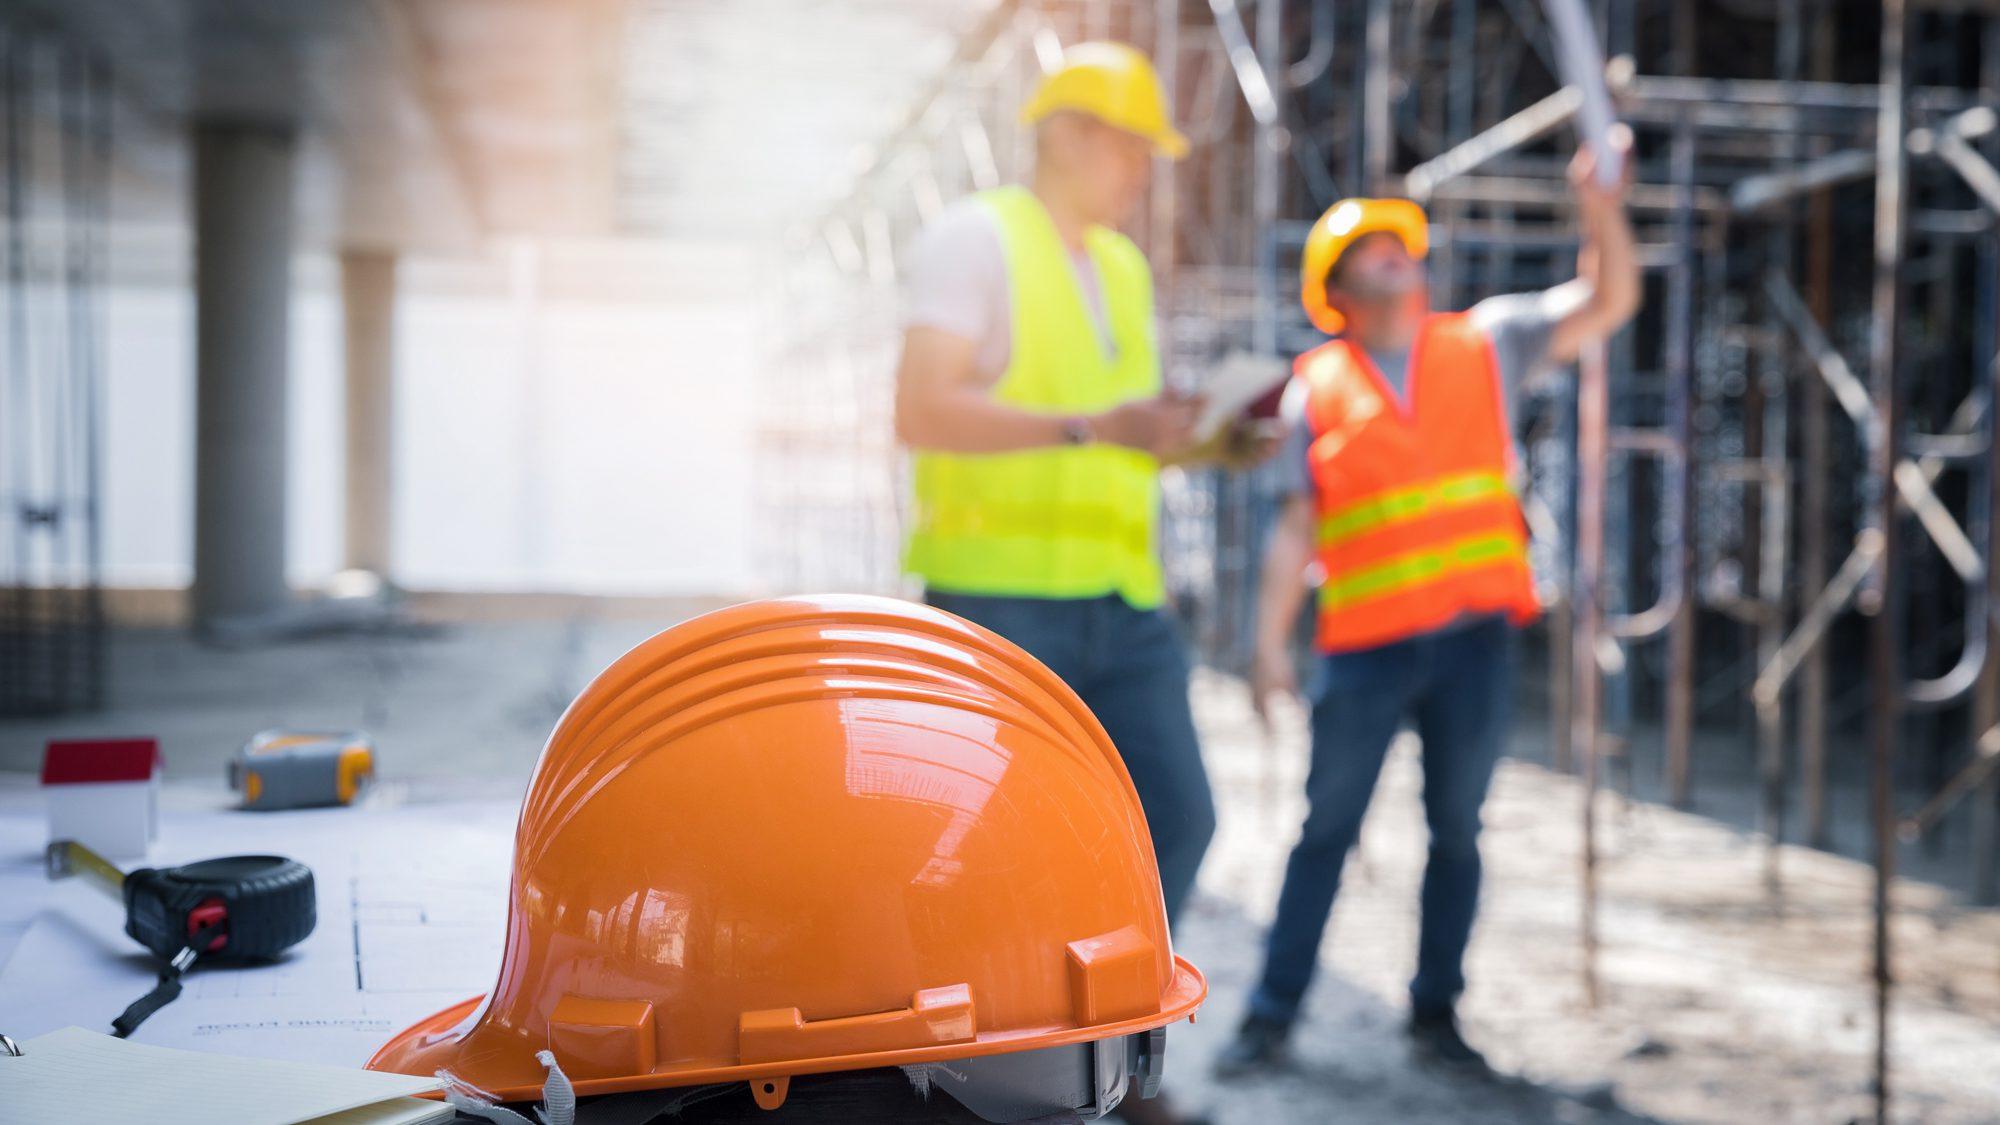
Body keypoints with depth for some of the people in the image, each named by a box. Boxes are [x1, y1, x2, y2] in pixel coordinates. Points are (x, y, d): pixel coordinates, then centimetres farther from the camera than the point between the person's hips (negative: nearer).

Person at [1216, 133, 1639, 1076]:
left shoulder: (1485, 345, 9)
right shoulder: (1317, 388, 5)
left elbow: (1608, 303, 4)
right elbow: (1297, 526, 4)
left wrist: (1602, 212, -12)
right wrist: (1271, 640, -3)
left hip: (1476, 639, 2)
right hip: (1363, 645, -1)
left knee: (1456, 829, 9)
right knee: (1327, 828, 4)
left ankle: (1435, 1011, 21)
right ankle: (1272, 1013, 12)